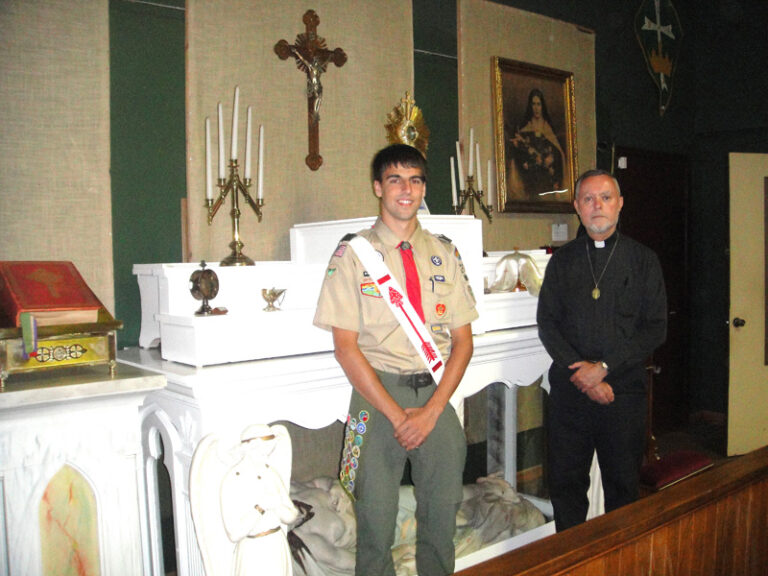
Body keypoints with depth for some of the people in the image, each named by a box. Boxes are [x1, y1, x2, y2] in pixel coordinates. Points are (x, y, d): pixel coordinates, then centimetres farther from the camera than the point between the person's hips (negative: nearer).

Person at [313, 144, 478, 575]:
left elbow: (463, 340, 6)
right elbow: (346, 346, -7)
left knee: (442, 519, 12)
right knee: (376, 523, 4)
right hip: (378, 394, -3)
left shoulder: (445, 254, 8)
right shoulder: (354, 253, -2)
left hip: (437, 395, 3)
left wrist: (432, 410, -6)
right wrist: (396, 414, -12)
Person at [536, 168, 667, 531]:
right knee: (565, 483, 8)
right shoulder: (562, 261, 8)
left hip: (624, 389, -1)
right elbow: (546, 324, 2)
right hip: (569, 390, 2)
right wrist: (580, 373, -10)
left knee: (623, 487, 8)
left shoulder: (644, 260, 3)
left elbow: (655, 328, -3)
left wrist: (604, 367, -12)